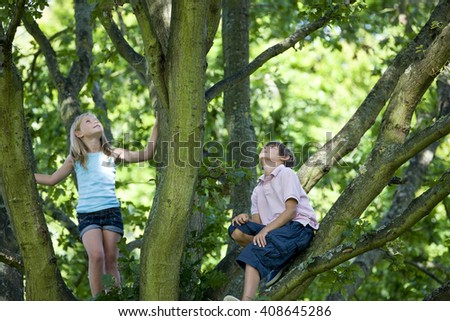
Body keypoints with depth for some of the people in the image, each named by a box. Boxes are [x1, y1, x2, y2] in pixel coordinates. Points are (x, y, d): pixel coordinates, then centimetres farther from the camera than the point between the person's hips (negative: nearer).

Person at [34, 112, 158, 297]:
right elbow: (51, 180, 20)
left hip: (111, 211, 1)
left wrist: (156, 124, 4)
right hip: (87, 214, -1)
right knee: (96, 256, -21)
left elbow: (147, 154, 9)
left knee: (111, 261, -3)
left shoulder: (113, 154, 12)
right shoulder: (76, 158, 12)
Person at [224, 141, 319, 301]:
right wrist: (246, 217, -11)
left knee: (254, 251, -31)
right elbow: (258, 222, 12)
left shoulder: (286, 173, 3)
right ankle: (277, 261, -12)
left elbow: (291, 210, -10)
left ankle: (246, 304, -49)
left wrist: (265, 230, -21)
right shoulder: (258, 189, 23)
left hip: (299, 227, -7)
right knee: (237, 230, -10)